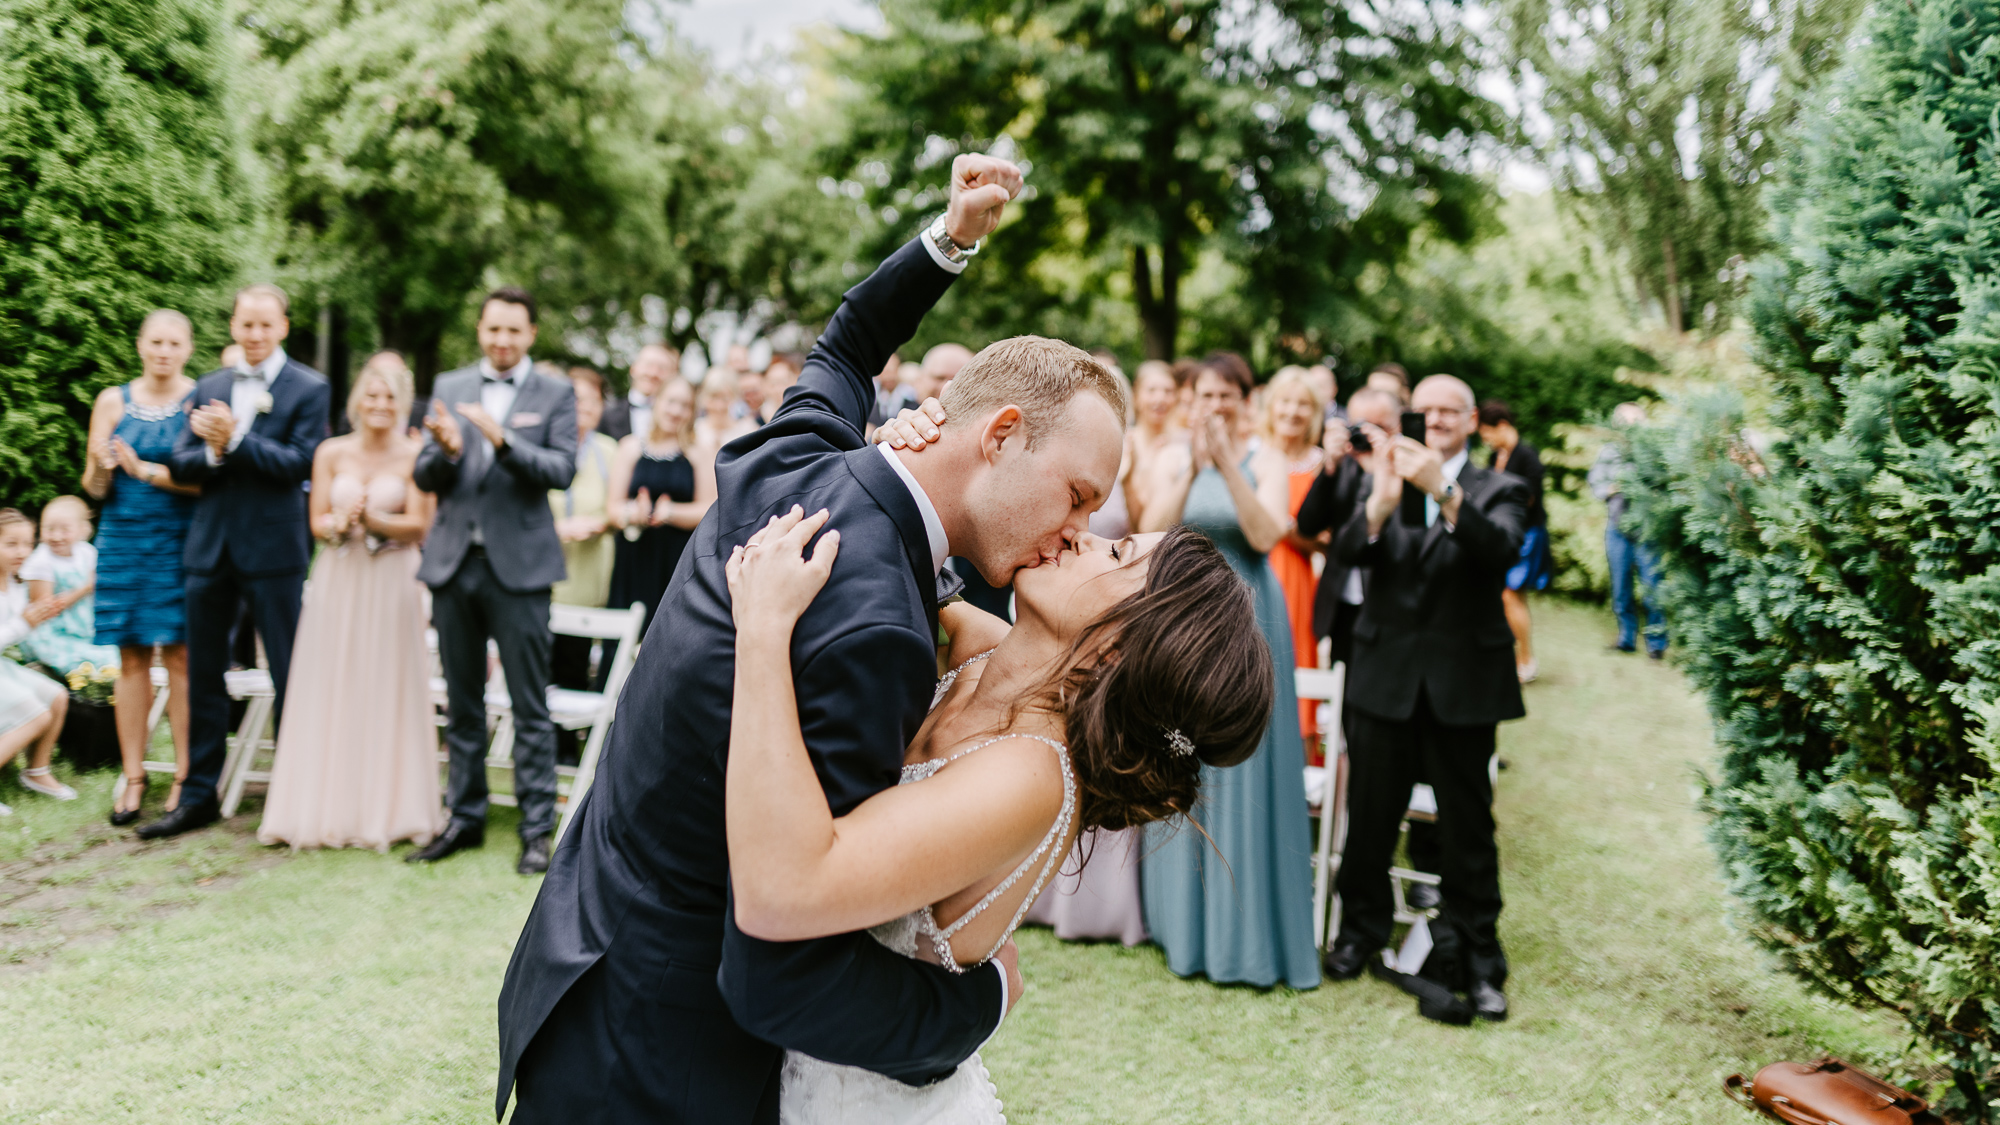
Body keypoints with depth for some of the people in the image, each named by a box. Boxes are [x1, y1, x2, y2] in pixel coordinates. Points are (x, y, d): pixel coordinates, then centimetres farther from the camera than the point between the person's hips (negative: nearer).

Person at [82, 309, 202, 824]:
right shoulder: (113, 401, 8)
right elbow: (94, 487, 7)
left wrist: (146, 470, -15)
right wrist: (102, 466, -14)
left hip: (181, 543, -3)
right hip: (124, 541, 3)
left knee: (181, 655, -4)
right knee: (131, 658, 5)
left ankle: (185, 778, 3)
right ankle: (132, 776, 12)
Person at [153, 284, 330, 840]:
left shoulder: (309, 389, -2)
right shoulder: (208, 388, 12)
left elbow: (299, 463, -13)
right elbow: (179, 463, 5)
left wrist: (234, 441, -20)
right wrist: (211, 451, -15)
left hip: (273, 549, -5)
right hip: (210, 545, 5)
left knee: (289, 675, 3)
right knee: (203, 675, 10)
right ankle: (198, 797, 20)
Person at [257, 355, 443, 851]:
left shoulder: (415, 455, -1)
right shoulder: (331, 452, 7)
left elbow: (419, 526, -4)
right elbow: (318, 522, 5)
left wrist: (370, 519, -18)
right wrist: (340, 523, -16)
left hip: (391, 584, -2)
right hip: (337, 582, 2)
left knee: (387, 695, 1)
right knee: (329, 694, 3)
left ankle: (386, 810, 10)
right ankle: (328, 808, 11)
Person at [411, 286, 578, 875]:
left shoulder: (554, 393, 2)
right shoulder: (449, 387, 11)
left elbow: (563, 470, -10)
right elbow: (424, 479, 8)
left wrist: (504, 442, -23)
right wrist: (445, 450, -14)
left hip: (519, 566, -4)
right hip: (454, 562, 4)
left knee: (530, 706, -1)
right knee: (461, 704, 13)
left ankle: (537, 830, 6)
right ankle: (465, 817, 25)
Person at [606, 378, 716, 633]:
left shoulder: (701, 453, 6)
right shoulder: (631, 447, 10)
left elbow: (707, 512, -3)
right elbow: (614, 507, 6)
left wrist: (671, 512, -20)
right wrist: (632, 514, -17)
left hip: (680, 563, -1)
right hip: (634, 562, 2)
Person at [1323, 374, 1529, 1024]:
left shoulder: (1497, 490, 2)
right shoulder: (1384, 480, 6)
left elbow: (1502, 550, -20)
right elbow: (1349, 552, -10)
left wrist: (1443, 490, -33)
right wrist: (1382, 501, -29)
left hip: (1464, 682, -1)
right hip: (1386, 675, 2)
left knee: (1467, 824, 6)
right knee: (1369, 816, 11)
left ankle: (1477, 958, 19)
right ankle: (1362, 929, 31)